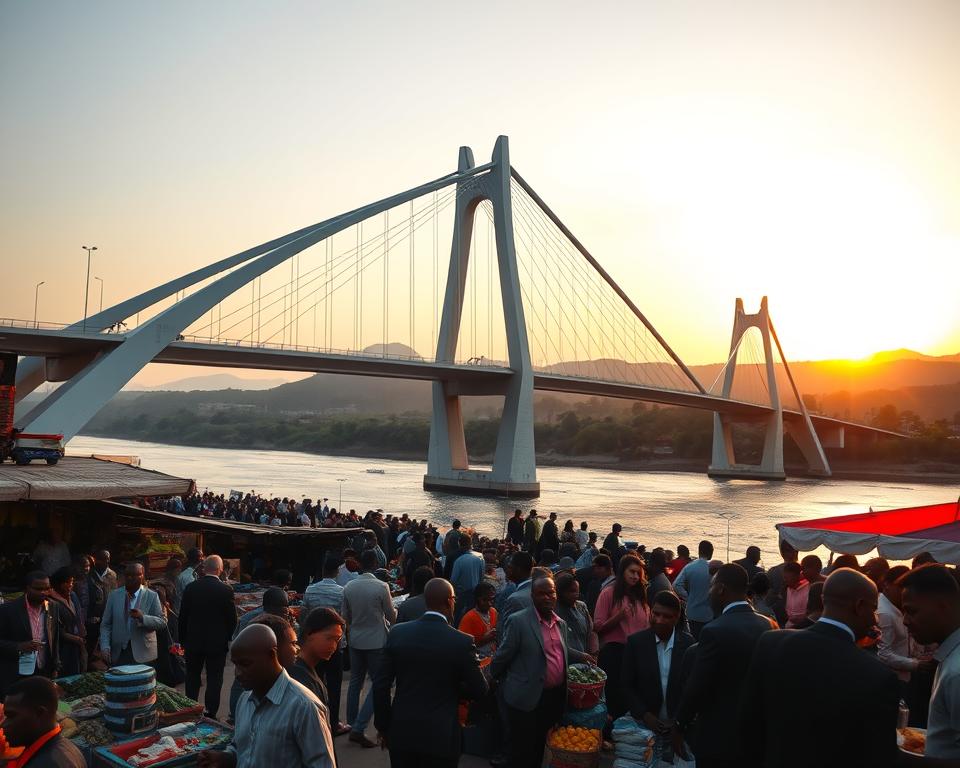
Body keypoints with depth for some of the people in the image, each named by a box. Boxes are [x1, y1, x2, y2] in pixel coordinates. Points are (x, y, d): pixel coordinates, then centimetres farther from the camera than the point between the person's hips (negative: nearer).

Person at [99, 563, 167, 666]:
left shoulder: (152, 596, -1)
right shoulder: (114, 595, 6)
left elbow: (162, 622, -5)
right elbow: (105, 625, 6)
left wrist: (142, 617, -20)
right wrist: (105, 647, -7)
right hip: (118, 654, 2)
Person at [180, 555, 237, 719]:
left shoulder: (191, 587, -6)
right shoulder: (226, 590, -14)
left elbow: (183, 617, 0)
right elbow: (232, 619, -8)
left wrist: (183, 639, 12)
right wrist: (227, 637, 9)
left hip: (193, 641, 3)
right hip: (217, 642, -3)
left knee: (192, 678, 17)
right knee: (214, 679, 7)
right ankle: (210, 714, 8)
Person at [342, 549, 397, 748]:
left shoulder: (348, 587, -4)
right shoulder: (381, 587, -16)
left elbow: (346, 617, 7)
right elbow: (391, 617, -6)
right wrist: (394, 611, 17)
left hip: (355, 640, 5)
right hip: (376, 641, -5)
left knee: (355, 682, 17)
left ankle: (352, 725, 24)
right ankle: (359, 728, -4)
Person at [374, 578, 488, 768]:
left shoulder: (397, 633, -7)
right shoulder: (462, 642, -16)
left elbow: (380, 685, -3)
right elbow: (479, 690, -6)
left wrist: (383, 726, 9)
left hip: (401, 731, 3)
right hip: (440, 736, -3)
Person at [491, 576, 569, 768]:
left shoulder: (561, 623, 7)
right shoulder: (518, 621, -15)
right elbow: (502, 657, -7)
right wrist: (492, 681, 2)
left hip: (555, 697, 6)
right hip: (527, 698, -6)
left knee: (540, 751, 19)